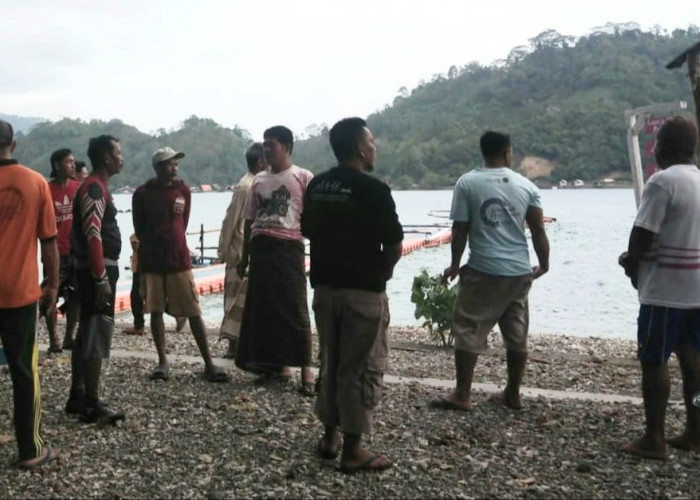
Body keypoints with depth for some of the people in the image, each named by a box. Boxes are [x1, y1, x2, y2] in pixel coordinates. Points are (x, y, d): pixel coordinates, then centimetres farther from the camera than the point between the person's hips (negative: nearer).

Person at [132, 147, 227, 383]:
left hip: (179, 260, 1)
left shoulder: (183, 190, 2)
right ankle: (162, 362, 16)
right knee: (156, 311, 6)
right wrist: (154, 246, 12)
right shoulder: (142, 193, -4)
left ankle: (209, 363, 2)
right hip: (151, 262, -1)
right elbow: (139, 229, 5)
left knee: (194, 312, -1)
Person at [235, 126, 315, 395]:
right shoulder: (259, 180, 15)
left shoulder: (303, 177, 0)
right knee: (262, 308, 7)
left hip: (288, 248, -6)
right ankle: (277, 364, 18)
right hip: (260, 249, 6)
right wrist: (244, 257, 18)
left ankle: (306, 370, -1)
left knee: (294, 309, -6)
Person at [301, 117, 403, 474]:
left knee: (330, 361, 17)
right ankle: (353, 450, 7)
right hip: (364, 290, -6)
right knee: (361, 368, 2)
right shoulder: (374, 190, -15)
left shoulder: (316, 186, 5)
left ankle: (330, 436, 26)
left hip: (324, 286, 7)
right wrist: (382, 269, 8)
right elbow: (394, 246, -11)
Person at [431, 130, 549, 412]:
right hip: (519, 272, 4)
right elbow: (538, 230, 5)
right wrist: (544, 264, 19)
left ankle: (462, 396, 4)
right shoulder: (526, 186, 5)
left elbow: (460, 230, -4)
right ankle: (513, 394, 21)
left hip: (483, 271, -4)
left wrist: (455, 265, 9)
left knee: (468, 331, 3)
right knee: (517, 334, 12)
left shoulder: (467, 183, -3)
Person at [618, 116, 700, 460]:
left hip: (665, 288, -8)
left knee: (653, 361, -2)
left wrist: (631, 262, 2)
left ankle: (654, 440, 2)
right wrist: (639, 259, 15)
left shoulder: (662, 181, -16)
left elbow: (643, 235, -18)